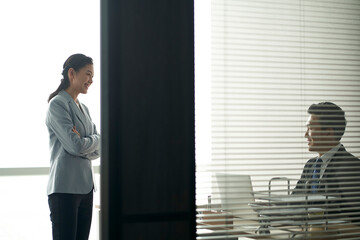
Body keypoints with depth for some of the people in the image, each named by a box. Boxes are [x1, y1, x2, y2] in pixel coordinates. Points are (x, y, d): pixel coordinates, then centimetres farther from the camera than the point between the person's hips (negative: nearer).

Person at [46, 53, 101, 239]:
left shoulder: (83, 109, 18)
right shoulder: (57, 104, -7)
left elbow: (98, 150, 11)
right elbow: (75, 146, -17)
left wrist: (85, 144, -8)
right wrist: (95, 140, 1)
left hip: (86, 187, 8)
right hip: (65, 189, -8)